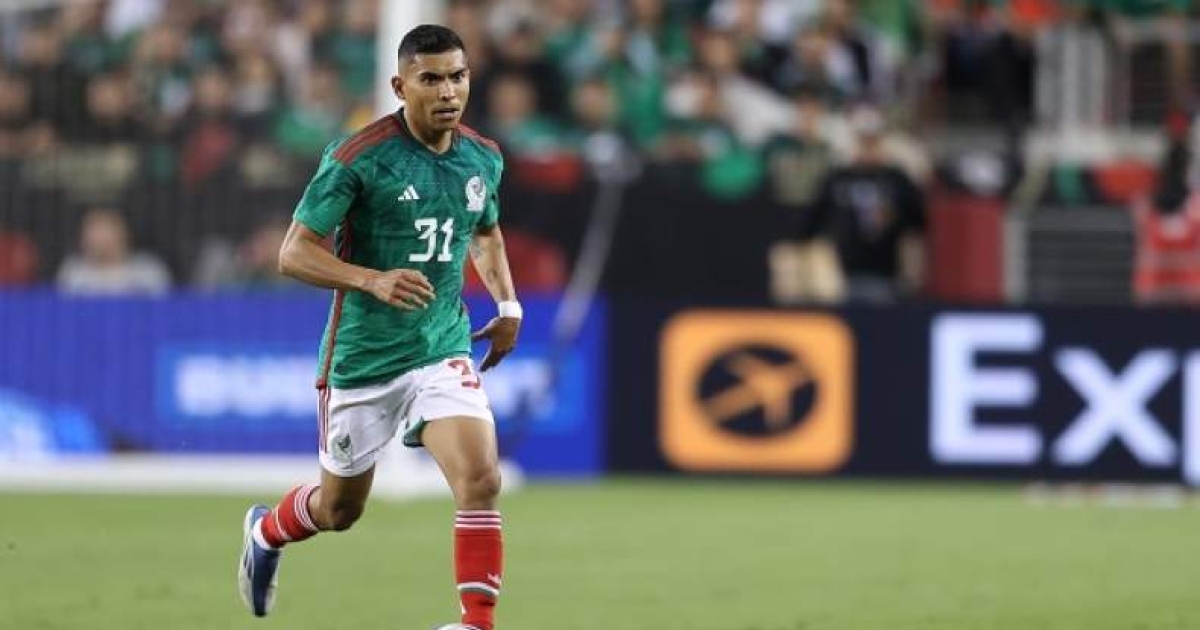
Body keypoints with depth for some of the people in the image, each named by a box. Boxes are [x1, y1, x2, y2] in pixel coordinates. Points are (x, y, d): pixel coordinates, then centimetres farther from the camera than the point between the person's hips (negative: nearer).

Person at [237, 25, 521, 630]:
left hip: (443, 351, 3)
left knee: (480, 479, -21)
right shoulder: (358, 156, -17)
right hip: (362, 358, -3)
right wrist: (373, 280, -33)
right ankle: (265, 531, 49)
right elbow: (293, 252, -18)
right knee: (338, 508, 15)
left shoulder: (484, 159, 1)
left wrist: (507, 303, 10)